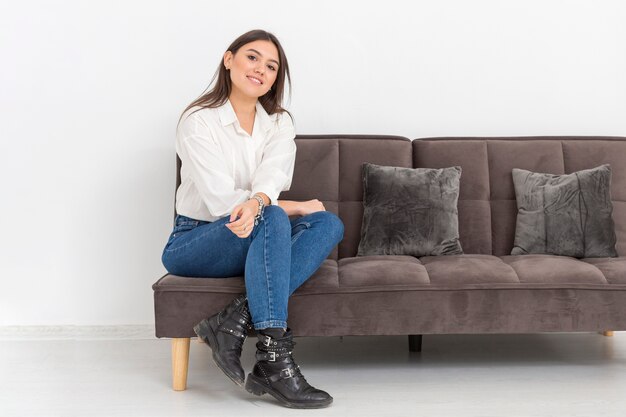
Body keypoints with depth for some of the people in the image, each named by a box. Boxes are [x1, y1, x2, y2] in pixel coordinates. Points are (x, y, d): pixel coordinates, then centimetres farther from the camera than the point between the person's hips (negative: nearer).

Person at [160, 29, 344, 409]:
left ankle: (236, 321, -34)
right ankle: (275, 363, -39)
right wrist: (296, 206, -16)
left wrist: (255, 202, -39)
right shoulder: (198, 121, -9)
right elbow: (222, 201, -18)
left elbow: (271, 178, -15)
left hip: (253, 242, 5)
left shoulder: (280, 124, 6)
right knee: (272, 219, -34)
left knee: (329, 224, -21)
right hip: (193, 243, -5)